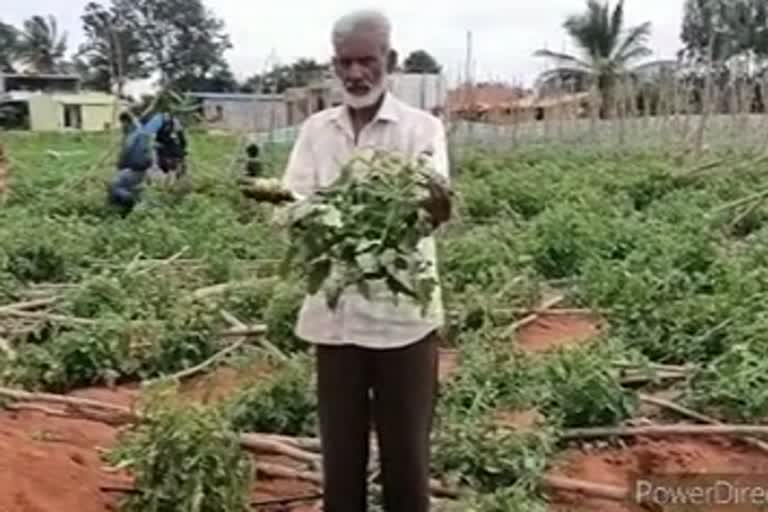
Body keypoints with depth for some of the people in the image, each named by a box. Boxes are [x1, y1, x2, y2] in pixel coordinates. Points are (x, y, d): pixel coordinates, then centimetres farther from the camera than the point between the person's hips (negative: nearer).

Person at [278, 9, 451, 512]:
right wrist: (293, 213, -25)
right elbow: (293, 207, -1)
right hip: (335, 312, 3)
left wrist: (436, 206, -43)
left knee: (406, 448, 9)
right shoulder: (315, 130, 7)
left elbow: (434, 203, -18)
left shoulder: (421, 127, -2)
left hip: (403, 312, -2)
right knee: (340, 447, 14)